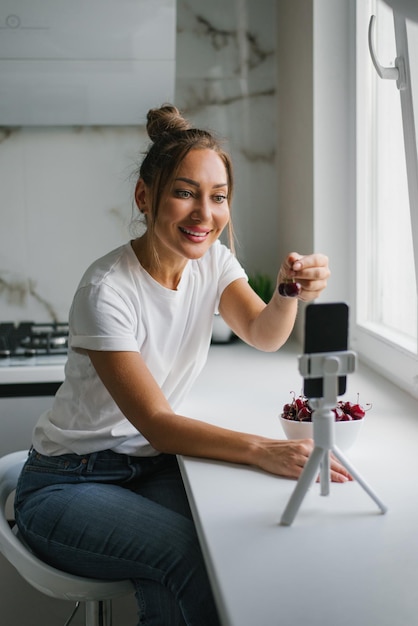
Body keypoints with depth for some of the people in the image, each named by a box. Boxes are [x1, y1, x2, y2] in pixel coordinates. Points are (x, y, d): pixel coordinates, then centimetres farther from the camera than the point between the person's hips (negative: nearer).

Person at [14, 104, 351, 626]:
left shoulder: (212, 259, -2)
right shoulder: (107, 291, -23)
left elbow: (263, 335, -16)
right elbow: (155, 422, -25)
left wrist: (289, 293, -37)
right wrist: (262, 450, -38)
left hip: (150, 466, 6)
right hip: (69, 482, -5)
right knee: (190, 551, -28)